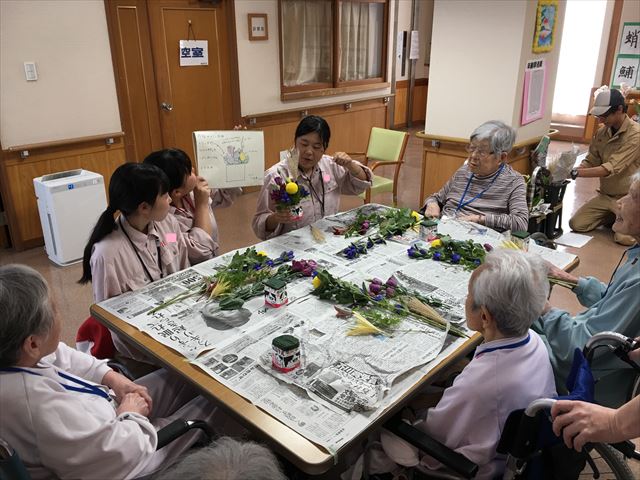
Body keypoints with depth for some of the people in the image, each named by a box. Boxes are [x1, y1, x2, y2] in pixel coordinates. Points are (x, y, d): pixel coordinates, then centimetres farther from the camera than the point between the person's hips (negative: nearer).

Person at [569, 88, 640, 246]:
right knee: (576, 224, -7)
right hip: (605, 195, 6)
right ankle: (612, 216, 17)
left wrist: (575, 173, -37)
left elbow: (611, 168, -29)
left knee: (624, 237, -24)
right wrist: (567, 173, -19)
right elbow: (590, 161, 1)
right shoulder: (602, 132, 0)